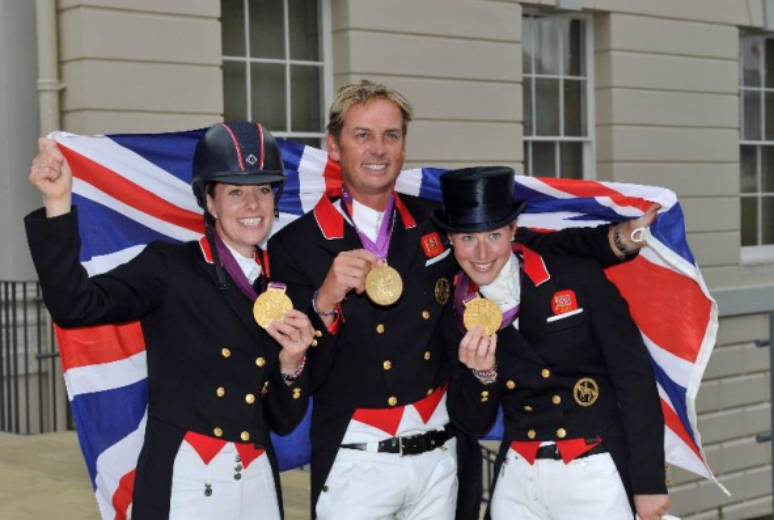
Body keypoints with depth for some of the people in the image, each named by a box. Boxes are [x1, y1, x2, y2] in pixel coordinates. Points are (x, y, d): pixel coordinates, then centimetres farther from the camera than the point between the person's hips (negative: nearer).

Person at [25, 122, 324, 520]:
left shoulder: (278, 290, 10)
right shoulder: (170, 267, -2)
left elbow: (284, 421, 11)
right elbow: (74, 305, -19)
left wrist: (291, 363, -7)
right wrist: (58, 202, -25)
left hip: (260, 485, 4)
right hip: (183, 484, -4)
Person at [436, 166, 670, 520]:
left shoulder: (579, 278, -9)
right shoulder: (458, 317, 2)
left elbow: (635, 378, -7)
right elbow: (474, 423, 5)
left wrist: (649, 481, -7)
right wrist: (481, 374, -15)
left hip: (594, 477, -3)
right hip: (516, 481, 3)